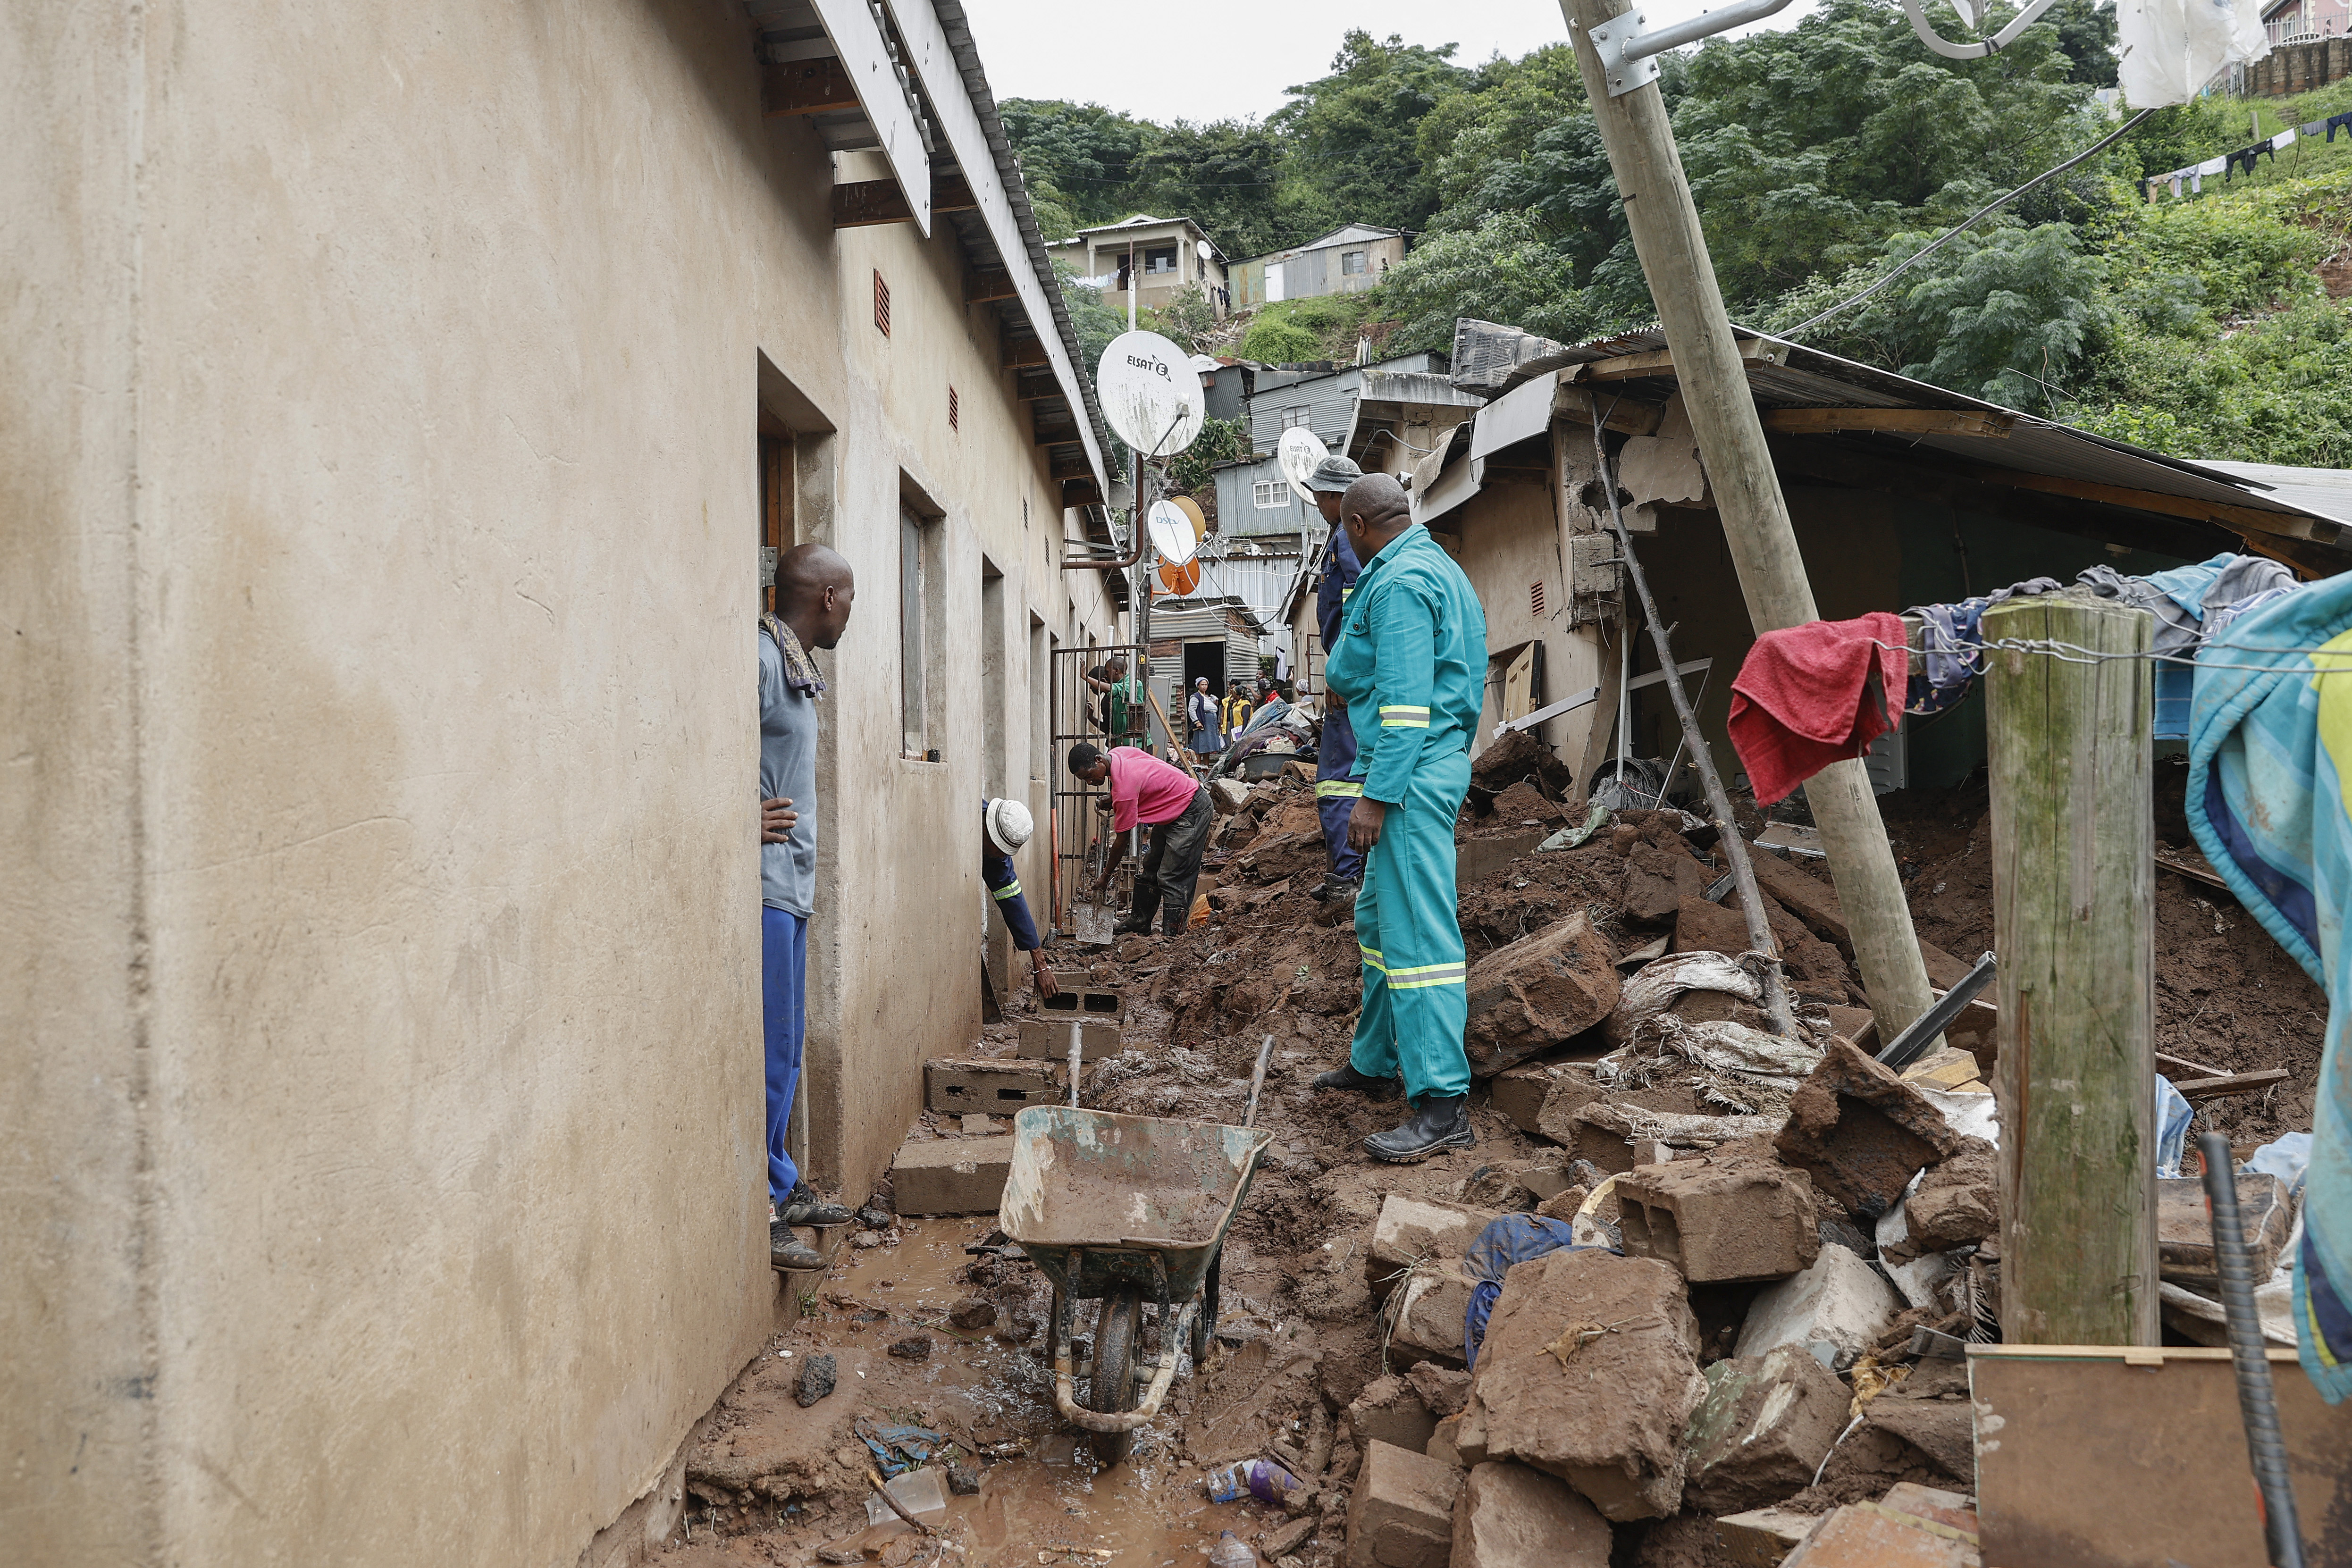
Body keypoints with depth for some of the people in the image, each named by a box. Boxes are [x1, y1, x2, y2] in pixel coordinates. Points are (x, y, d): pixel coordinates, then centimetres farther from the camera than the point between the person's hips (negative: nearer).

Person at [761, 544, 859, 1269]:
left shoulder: (794, 664, 17)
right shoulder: (759, 657, -14)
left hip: (790, 883, 10)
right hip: (762, 885, -10)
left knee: (784, 1047, 16)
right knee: (767, 1049, -4)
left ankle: (780, 1190, 26)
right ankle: (756, 1209, 5)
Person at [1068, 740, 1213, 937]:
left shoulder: (1124, 788, -31)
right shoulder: (1118, 753, -7)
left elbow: (1121, 841, -21)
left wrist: (1105, 877, -9)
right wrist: (1110, 801, 4)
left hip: (1191, 813, -11)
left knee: (1172, 880, -11)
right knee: (1150, 869, 17)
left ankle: (1171, 937, -7)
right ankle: (1139, 921, 28)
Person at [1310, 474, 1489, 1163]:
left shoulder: (1400, 582, -14)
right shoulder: (1440, 570, 19)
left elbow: (1406, 701, -22)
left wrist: (1375, 796, -22)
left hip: (1411, 771, -11)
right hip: (1436, 763, 11)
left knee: (1416, 932, -11)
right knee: (1377, 920, 20)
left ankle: (1443, 1105, -9)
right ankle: (1372, 1063, 33)